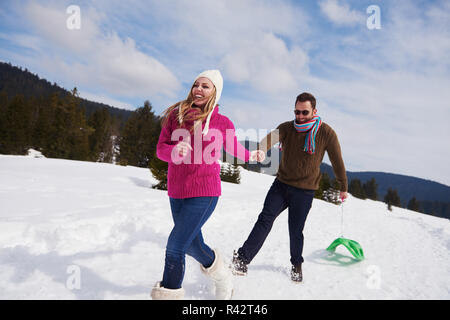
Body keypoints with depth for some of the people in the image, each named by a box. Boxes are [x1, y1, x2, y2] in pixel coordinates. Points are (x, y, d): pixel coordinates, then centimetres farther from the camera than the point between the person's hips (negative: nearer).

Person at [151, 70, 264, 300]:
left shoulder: (222, 122, -1)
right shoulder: (175, 115, 2)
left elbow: (233, 147, 19)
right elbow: (160, 149, -1)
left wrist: (250, 156, 32)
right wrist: (175, 151, -22)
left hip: (204, 192, -4)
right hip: (176, 191, 4)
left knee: (175, 245, -12)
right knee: (192, 244, 17)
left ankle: (169, 293, 7)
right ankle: (222, 277, 44)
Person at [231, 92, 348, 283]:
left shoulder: (326, 133, -9)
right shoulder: (287, 128, -6)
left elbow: (337, 162, 1)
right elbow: (271, 139, -27)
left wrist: (343, 188, 11)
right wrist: (258, 151, -50)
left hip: (305, 191, -1)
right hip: (282, 183, 2)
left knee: (296, 231, 4)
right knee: (265, 219, -9)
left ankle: (296, 265, 30)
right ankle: (242, 261, -7)